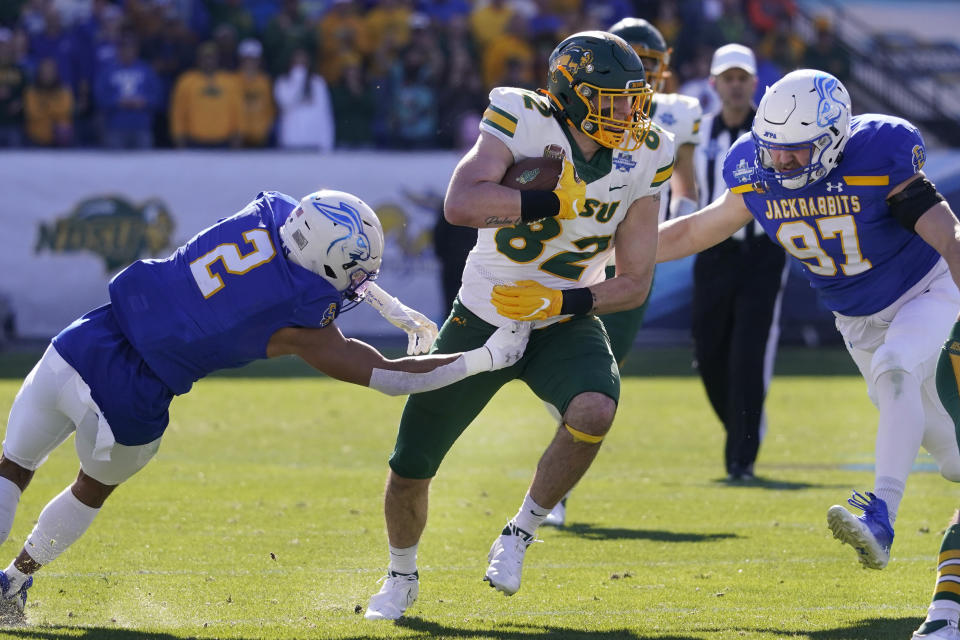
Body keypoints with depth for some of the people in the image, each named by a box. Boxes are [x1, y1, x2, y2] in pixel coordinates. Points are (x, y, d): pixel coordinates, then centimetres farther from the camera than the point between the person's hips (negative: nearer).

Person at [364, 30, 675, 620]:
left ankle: (521, 534, -6)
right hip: (484, 321, -1)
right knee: (410, 471, 4)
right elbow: (460, 203, -35)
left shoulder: (642, 160, -11)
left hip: (565, 323, 1)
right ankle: (402, 576, 37)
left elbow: (635, 282, -8)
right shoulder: (523, 123, -20)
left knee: (593, 412, -32)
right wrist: (558, 201, -38)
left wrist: (559, 301, -24)